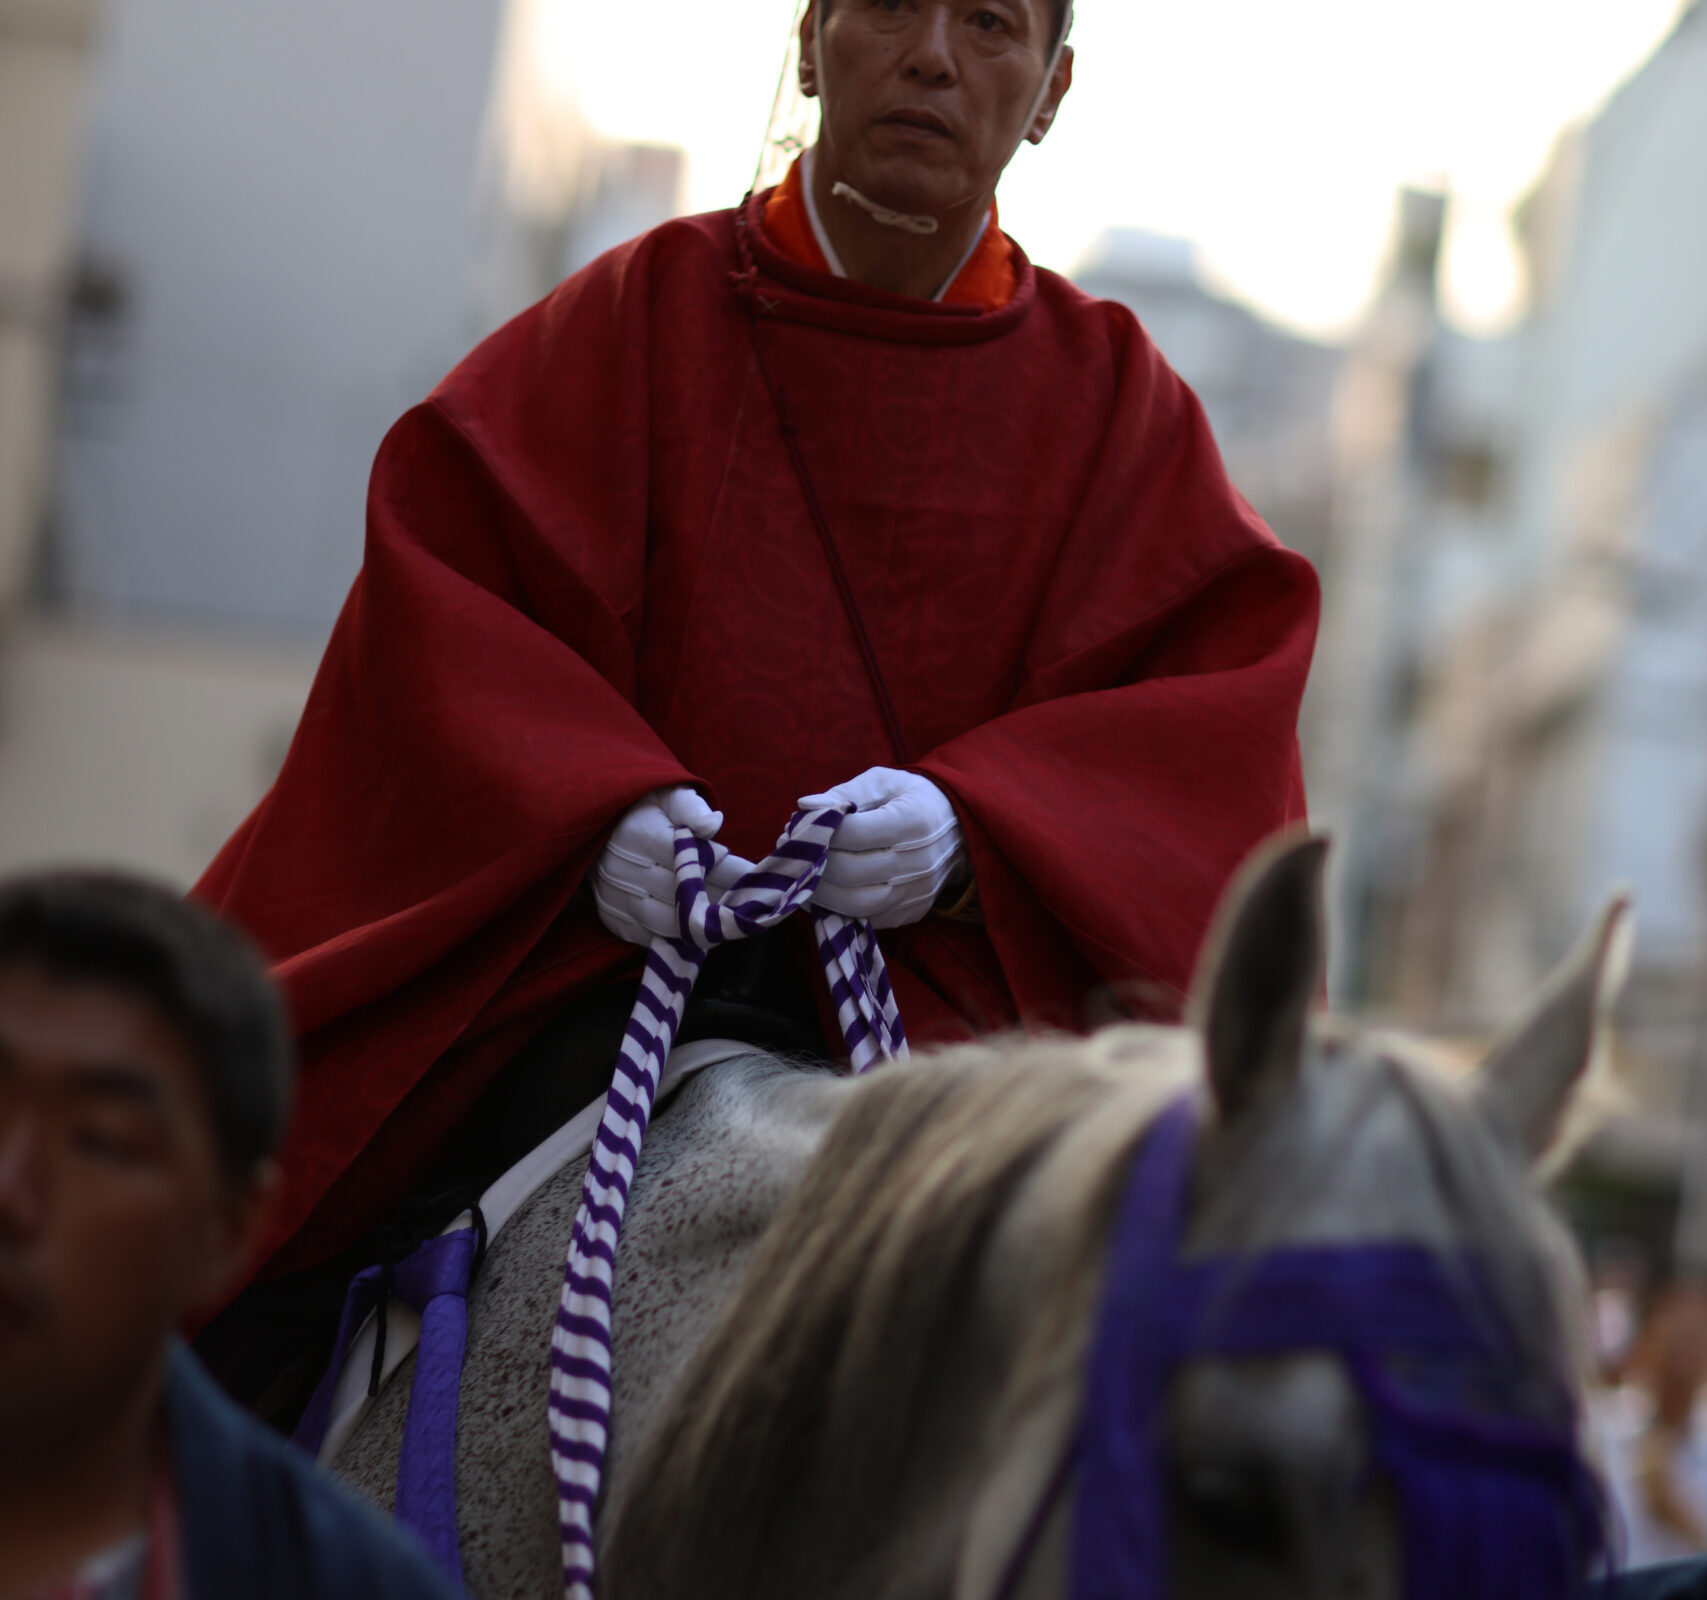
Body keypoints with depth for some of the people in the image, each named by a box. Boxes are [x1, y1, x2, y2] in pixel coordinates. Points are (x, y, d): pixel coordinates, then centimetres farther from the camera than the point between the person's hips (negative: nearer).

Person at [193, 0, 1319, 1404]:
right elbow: (444, 579, 2)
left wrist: (971, 827, -17)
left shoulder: (1109, 392, 13)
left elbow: (1227, 677, 2)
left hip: (964, 1000, 2)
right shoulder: (646, 315, 11)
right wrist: (597, 802, -17)